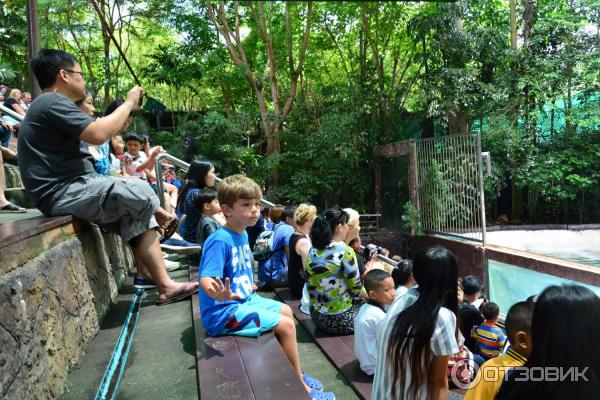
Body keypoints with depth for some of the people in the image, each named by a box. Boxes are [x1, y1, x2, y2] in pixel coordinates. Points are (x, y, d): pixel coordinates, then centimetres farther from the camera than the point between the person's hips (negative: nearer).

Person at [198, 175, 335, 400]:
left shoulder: (243, 234, 5)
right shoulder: (220, 240, -24)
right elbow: (206, 280, -33)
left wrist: (249, 286, 19)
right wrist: (219, 295, -52)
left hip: (244, 299, 10)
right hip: (224, 311, -10)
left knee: (286, 311, 17)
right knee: (285, 324, -13)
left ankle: (294, 374, 28)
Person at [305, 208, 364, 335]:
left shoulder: (313, 251, 0)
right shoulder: (345, 252, -20)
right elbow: (356, 289, -14)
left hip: (316, 316, 7)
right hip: (339, 319, -7)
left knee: (362, 300, 24)